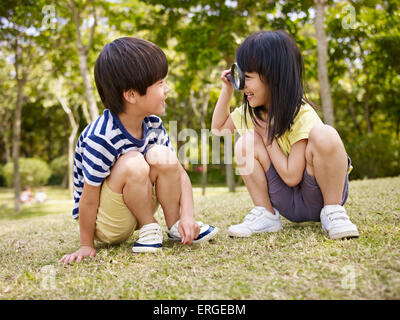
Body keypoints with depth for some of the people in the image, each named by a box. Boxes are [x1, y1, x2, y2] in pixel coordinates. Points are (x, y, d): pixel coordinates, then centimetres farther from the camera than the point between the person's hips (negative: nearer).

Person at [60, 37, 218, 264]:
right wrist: (87, 245, -13)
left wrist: (188, 215, -19)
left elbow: (179, 172, -6)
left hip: (134, 210, 6)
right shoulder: (100, 139, -30)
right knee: (132, 163, -33)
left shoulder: (152, 124, -8)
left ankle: (175, 225, -7)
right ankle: (150, 228, -11)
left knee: (162, 156, -20)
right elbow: (88, 200, -22)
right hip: (104, 226, -6)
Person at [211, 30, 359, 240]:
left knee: (323, 135, -34)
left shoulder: (302, 115, -20)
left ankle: (333, 211, -16)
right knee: (246, 142, -16)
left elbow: (291, 177, -24)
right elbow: (218, 128, 15)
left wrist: (268, 134, -15)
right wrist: (227, 90, 4)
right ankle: (266, 215, -7)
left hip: (319, 195, -5)